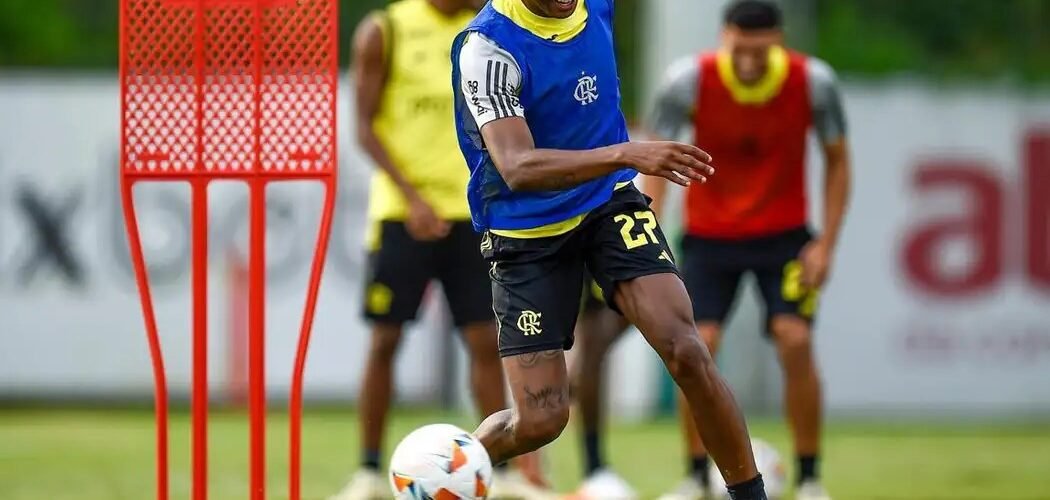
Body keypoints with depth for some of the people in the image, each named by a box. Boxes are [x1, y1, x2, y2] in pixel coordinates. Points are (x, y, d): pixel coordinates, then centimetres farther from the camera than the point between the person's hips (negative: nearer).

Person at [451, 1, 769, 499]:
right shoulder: (488, 46, -24)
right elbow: (517, 168, -35)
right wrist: (625, 154, -45)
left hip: (610, 203, 4)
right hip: (527, 232, -4)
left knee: (686, 351, -18)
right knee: (540, 420, -6)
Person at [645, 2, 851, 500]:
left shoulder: (813, 82, -17)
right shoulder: (689, 80, -20)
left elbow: (837, 160, -3)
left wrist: (826, 244, -9)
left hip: (784, 234, 0)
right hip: (708, 234, 0)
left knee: (795, 341, -16)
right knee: (698, 344, -13)